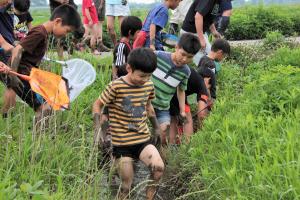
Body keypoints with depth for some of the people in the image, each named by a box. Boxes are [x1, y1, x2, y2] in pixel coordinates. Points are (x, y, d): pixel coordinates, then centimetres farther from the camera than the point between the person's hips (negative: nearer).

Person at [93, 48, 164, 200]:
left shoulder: (149, 86, 2)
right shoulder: (116, 87, -14)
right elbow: (98, 105, -4)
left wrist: (156, 128, 25)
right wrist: (98, 130, -14)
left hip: (143, 139, 4)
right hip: (122, 144, -4)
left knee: (159, 168, -20)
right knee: (126, 185, -1)